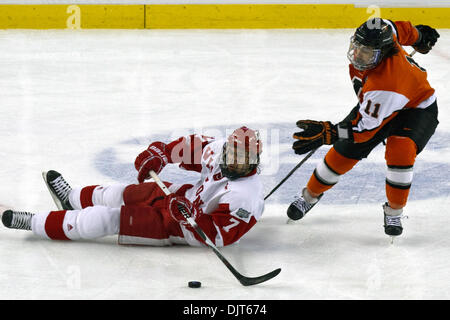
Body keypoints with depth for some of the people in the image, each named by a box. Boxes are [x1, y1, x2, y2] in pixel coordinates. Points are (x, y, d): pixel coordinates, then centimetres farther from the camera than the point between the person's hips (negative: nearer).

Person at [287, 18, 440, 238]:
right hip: (376, 104, 7)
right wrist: (419, 37, 18)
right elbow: (401, 29, -3)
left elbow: (365, 129, -37)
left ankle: (394, 211, -9)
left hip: (416, 109, -7)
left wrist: (326, 133, -47)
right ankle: (310, 195, 24)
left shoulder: (385, 85, -44)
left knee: (400, 151, -32)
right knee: (343, 152, 1)